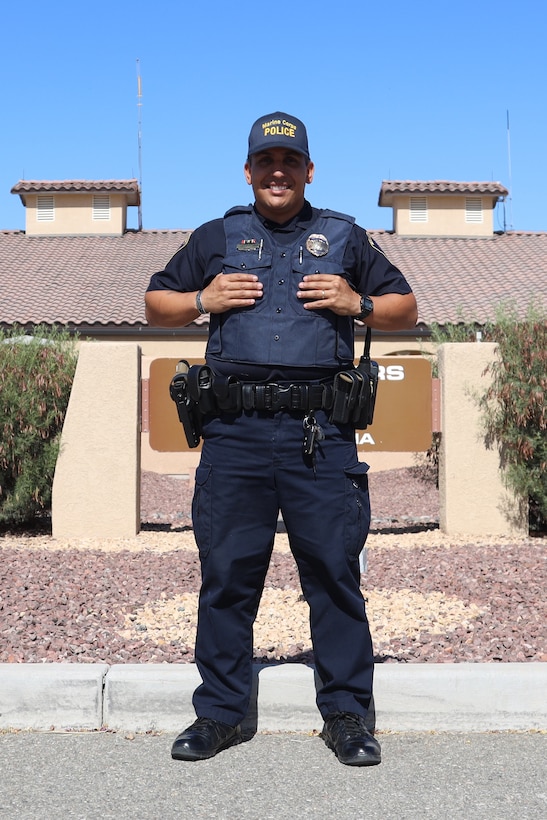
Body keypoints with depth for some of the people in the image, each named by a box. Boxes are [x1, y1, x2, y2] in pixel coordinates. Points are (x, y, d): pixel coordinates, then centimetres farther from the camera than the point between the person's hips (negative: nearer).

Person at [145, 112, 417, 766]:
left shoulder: (345, 238, 16)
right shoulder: (216, 238, 18)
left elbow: (406, 310, 19)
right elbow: (156, 305, 22)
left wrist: (357, 304, -1)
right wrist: (202, 301, 2)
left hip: (320, 434, -1)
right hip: (234, 432, 1)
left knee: (335, 571, 0)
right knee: (226, 574, 4)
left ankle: (345, 714, 13)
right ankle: (219, 713, 17)